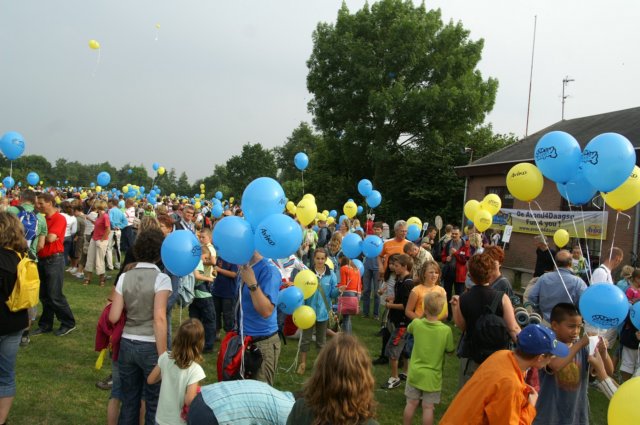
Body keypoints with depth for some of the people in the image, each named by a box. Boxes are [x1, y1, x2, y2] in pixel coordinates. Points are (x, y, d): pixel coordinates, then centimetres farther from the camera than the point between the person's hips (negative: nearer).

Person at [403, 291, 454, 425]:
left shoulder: (417, 324, -12)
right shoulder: (446, 330, -17)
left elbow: (409, 329, 12)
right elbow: (450, 350, -4)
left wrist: (422, 316, 9)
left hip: (415, 373, 2)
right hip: (433, 376, -2)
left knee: (411, 404, 14)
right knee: (428, 407, 8)